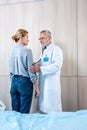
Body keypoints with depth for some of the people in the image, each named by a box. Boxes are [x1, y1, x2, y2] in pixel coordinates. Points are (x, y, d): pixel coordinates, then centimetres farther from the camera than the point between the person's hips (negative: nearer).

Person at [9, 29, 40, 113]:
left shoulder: (12, 51, 6)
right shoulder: (27, 51, -12)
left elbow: (10, 70, 12)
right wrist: (37, 88, -5)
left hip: (14, 81, 7)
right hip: (24, 81, -6)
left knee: (15, 111, 13)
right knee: (24, 113, 2)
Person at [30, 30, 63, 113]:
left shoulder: (56, 49, -8)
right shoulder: (44, 50, 18)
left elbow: (56, 66, -20)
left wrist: (39, 69, -25)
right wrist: (36, 65, 2)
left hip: (51, 83, -8)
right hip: (43, 82, 8)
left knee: (52, 110, -3)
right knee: (43, 108, 12)